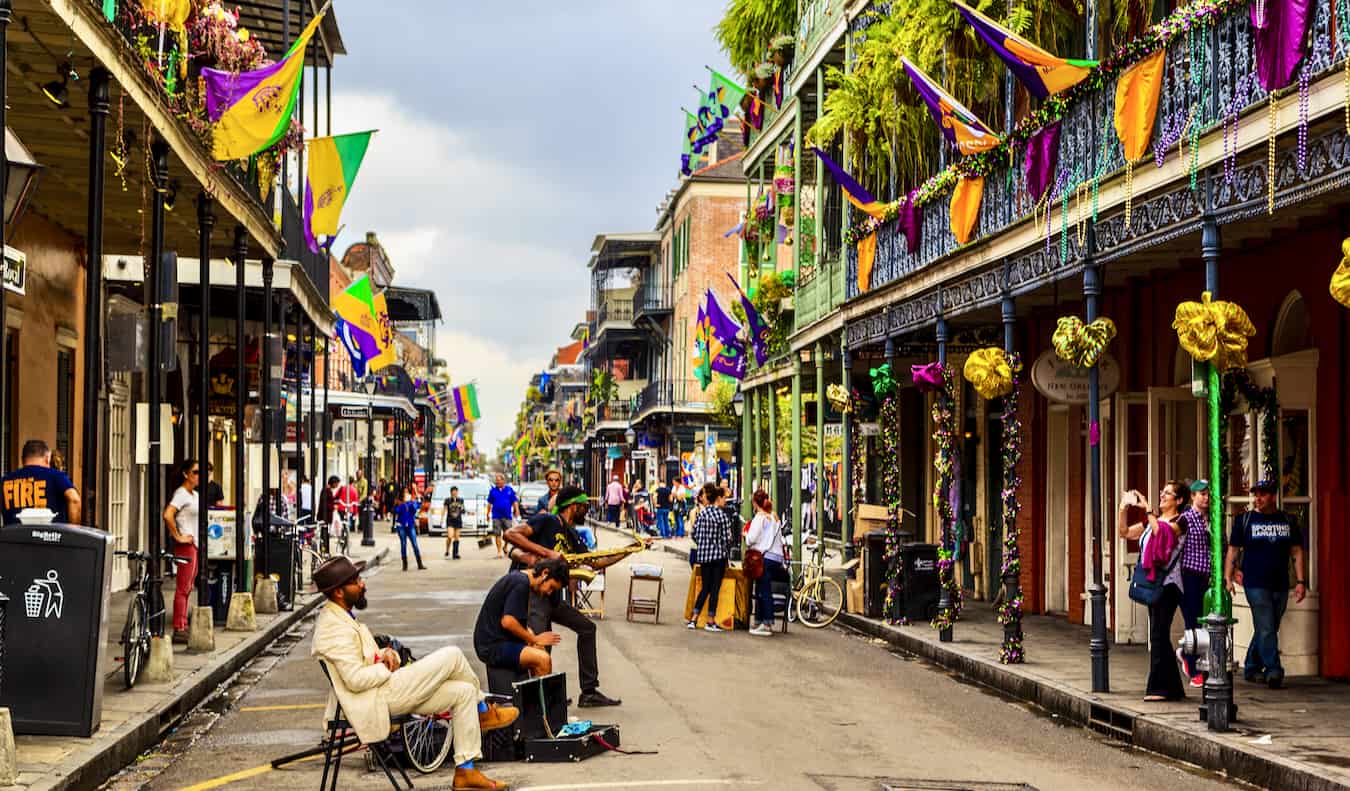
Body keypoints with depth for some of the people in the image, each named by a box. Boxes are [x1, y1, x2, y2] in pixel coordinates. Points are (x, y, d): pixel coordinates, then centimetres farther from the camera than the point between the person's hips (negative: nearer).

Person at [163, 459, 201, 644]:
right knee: (182, 589, -8)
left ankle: (183, 627, 16)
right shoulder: (181, 494, -12)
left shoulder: (195, 495, 16)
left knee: (187, 588, 12)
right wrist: (177, 536, -19)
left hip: (195, 545, 9)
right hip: (185, 546, -9)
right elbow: (167, 515, -26)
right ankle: (179, 630, -8)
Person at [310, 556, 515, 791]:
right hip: (376, 700, -11)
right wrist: (388, 667, -9)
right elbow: (356, 679, -26)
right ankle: (483, 713, 10)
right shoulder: (335, 628, -19)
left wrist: (386, 654, 2)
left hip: (384, 689, 11)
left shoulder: (341, 617, 15)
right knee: (452, 656, -13)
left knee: (463, 692, 2)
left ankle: (465, 771, 6)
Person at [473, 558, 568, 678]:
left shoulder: (516, 577, 15)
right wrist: (535, 639, -12)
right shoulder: (521, 583, -16)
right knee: (543, 659, -23)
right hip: (492, 646, -11)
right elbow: (508, 622, -24)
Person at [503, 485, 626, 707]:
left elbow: (595, 563, 24)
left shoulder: (571, 536, 18)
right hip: (530, 591, -10)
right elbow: (510, 534, -19)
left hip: (551, 596, 10)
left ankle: (589, 692, 15)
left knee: (586, 628, 12)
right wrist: (547, 552, -23)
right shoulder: (546, 522, -7)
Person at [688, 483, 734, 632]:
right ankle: (711, 621, 6)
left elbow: (694, 534, 5)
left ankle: (693, 619, 9)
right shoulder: (723, 515, -11)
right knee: (715, 588, 3)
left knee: (705, 587, 14)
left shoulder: (702, 513, 2)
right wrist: (727, 551, 8)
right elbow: (726, 538, -10)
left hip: (703, 554, 5)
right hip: (718, 555, -5)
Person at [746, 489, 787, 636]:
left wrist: (746, 534, 8)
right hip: (777, 557, 7)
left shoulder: (759, 517, -8)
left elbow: (751, 539, -12)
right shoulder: (775, 517, 15)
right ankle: (759, 622, 16)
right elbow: (778, 539, 16)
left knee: (765, 592, -6)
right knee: (760, 591, 13)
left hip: (765, 557, -7)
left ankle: (767, 625, -8)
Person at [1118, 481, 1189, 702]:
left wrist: (1147, 509, -22)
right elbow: (1124, 532, 15)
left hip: (1168, 584, -8)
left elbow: (1161, 532, -25)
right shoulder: (1152, 520, 17)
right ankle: (1172, 688, 16)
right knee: (1159, 636, 10)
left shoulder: (1179, 522, -6)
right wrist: (1123, 507, 3)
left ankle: (1159, 688, -10)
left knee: (1158, 635, -12)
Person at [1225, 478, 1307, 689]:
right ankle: (1273, 671, -13)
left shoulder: (1288, 521, 9)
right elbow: (1232, 551, 3)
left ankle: (1251, 668, 23)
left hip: (1280, 585, 4)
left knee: (1267, 630, 10)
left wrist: (1300, 581, 3)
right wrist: (1228, 578, -6)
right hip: (1255, 584, -4)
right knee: (1266, 629, -12)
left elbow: (1298, 552, 11)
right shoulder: (1244, 520, 2)